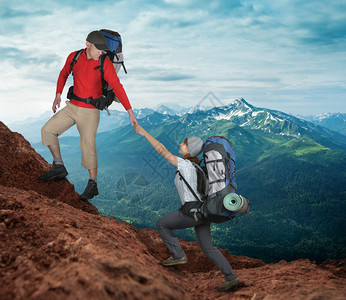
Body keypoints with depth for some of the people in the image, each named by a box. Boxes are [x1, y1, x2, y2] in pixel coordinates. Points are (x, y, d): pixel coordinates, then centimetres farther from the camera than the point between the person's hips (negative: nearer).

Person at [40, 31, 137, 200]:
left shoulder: (105, 63, -15)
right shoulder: (74, 57, -2)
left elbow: (117, 87, -20)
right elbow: (64, 74, 17)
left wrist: (130, 112, -27)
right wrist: (58, 95, 6)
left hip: (90, 111, -5)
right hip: (72, 107, 5)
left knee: (88, 145, -14)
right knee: (47, 130, 3)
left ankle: (92, 185, -1)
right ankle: (59, 168, 15)